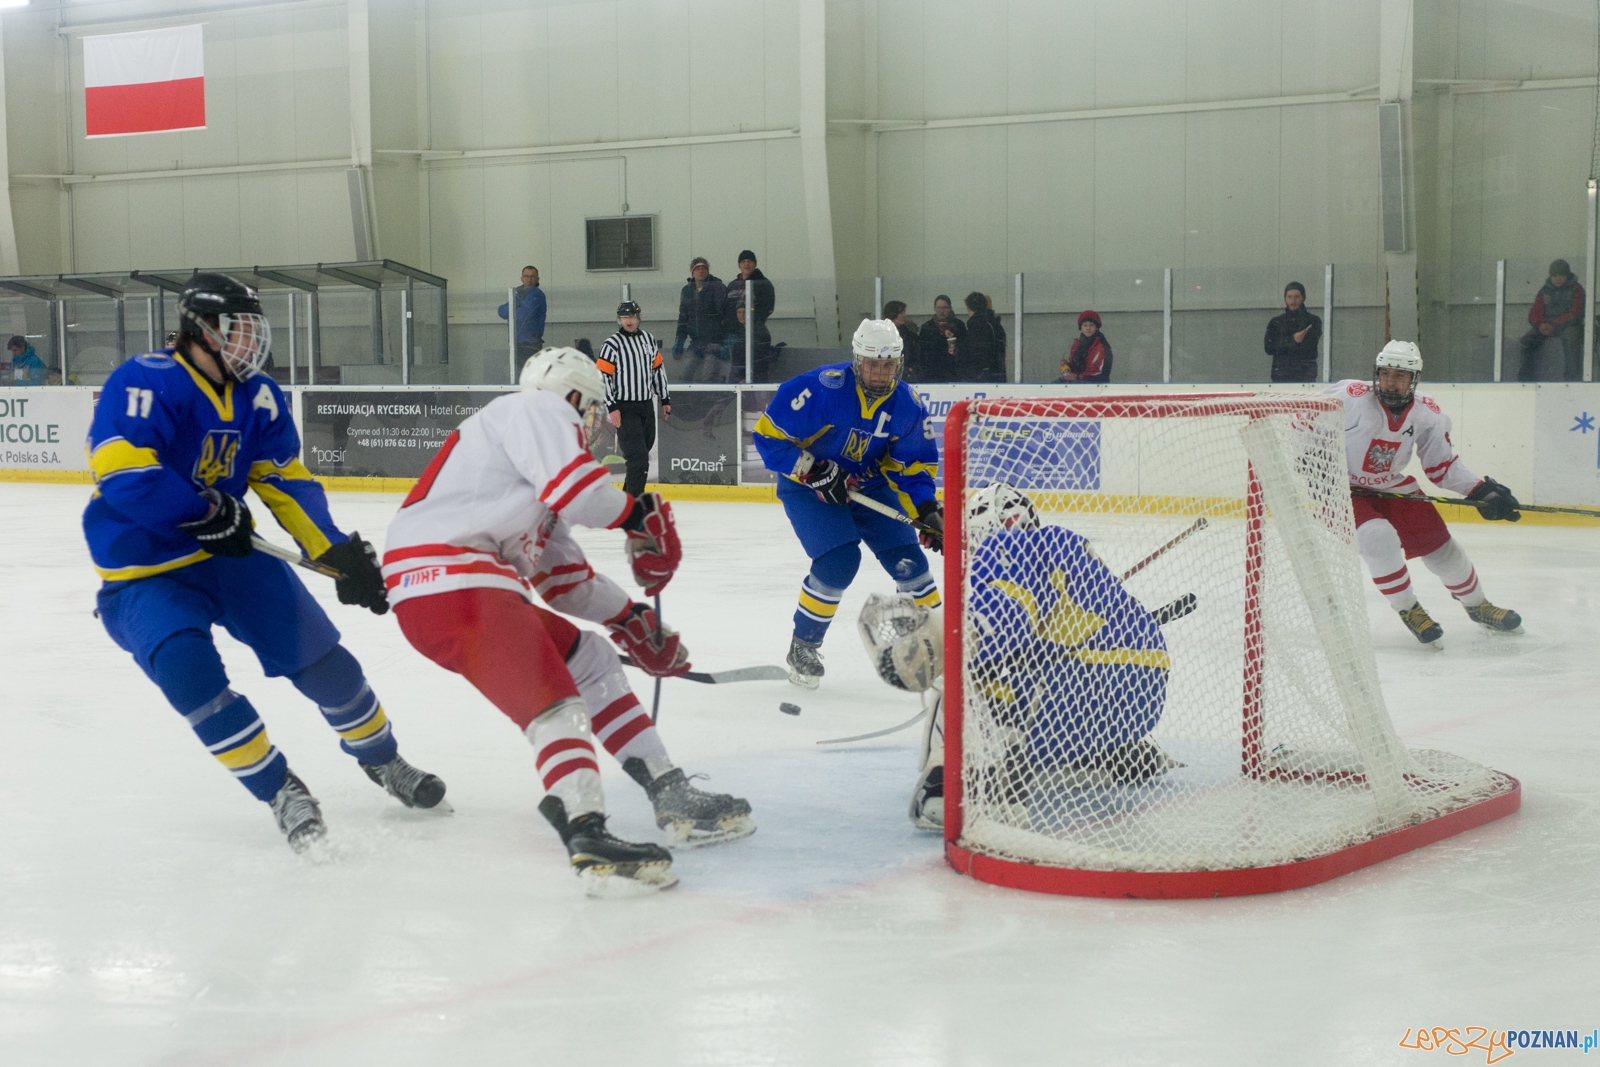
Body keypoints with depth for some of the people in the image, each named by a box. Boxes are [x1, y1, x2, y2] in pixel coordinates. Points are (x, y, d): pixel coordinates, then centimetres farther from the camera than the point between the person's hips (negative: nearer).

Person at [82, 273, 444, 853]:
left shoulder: (259, 397, 2)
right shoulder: (145, 383, -20)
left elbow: (288, 483, 3)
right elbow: (123, 474, -31)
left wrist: (337, 550, -11)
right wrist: (212, 513, -21)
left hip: (231, 551, 6)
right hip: (144, 571, -5)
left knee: (319, 656, 1)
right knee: (189, 670, -28)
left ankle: (382, 760, 27)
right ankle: (280, 790, -10)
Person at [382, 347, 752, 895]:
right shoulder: (537, 408, 1)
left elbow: (564, 577, 30)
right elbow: (574, 484, -18)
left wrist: (634, 623, 29)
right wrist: (638, 516, -3)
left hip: (477, 582, 11)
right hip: (448, 578, -11)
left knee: (588, 659, 17)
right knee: (551, 697, -23)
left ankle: (673, 798, 19)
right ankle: (587, 836, -39)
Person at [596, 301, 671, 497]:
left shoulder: (649, 339, 10)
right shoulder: (611, 344, -9)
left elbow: (658, 369, 17)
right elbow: (602, 376, -12)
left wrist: (665, 399, 16)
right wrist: (612, 407, -17)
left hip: (647, 405, 6)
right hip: (625, 408, -6)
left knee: (643, 454, 11)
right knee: (638, 456, -14)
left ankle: (630, 494, 25)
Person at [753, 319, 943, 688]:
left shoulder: (906, 404, -11)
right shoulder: (821, 388, -27)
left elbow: (913, 463, 0)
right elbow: (768, 435, -22)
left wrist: (926, 510, -15)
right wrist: (815, 473, -26)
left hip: (868, 483, 5)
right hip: (806, 485, -5)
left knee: (906, 558, -5)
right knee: (839, 560, -22)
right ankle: (803, 646, -1)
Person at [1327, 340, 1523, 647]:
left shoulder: (1427, 414, -9)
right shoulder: (1350, 397, -24)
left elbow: (1443, 466, -1)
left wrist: (1481, 490, -13)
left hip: (1394, 486, 5)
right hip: (1345, 489, -5)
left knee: (1440, 545, 5)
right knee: (1378, 537, -30)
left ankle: (1477, 606, 32)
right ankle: (1408, 610, -7)